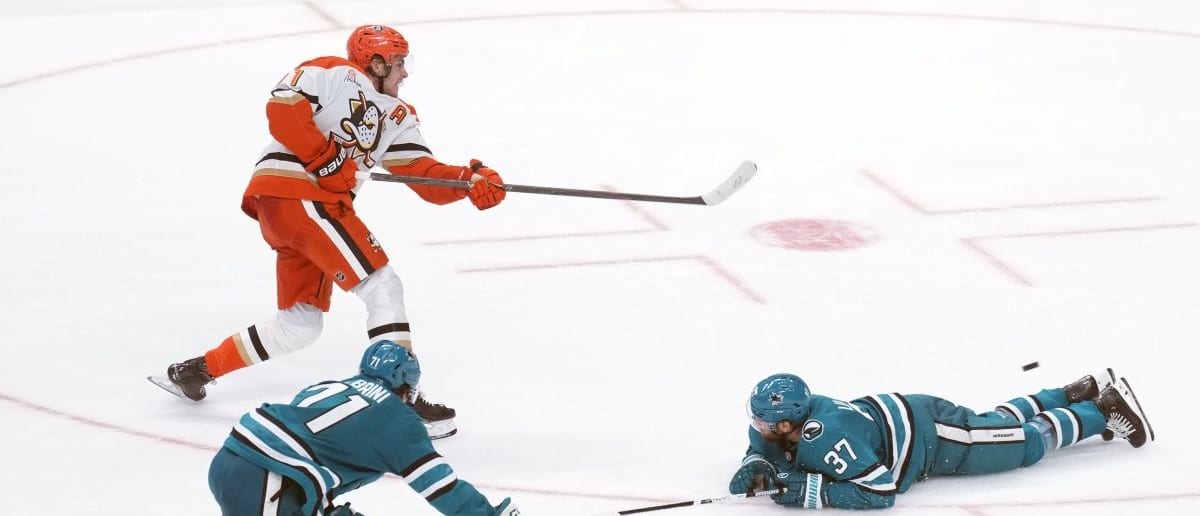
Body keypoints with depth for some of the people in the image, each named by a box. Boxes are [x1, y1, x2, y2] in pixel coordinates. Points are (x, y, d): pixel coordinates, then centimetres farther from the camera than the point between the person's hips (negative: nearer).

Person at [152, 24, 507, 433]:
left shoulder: (396, 117, 20)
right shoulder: (335, 74, -3)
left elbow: (426, 177, 11)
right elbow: (282, 105, -16)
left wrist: (472, 181, -6)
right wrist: (324, 158, -18)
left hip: (323, 207, 10)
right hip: (292, 194, -10)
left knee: (300, 323, 16)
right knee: (382, 288, -13)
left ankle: (198, 369, 28)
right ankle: (403, 397, -17)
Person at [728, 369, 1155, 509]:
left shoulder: (826, 437, -39)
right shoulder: (772, 430, -16)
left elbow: (880, 491, -40)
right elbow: (762, 452, 7)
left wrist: (812, 491, -40)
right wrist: (755, 468, -18)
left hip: (933, 437, -8)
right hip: (901, 414, 8)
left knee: (1029, 441, 11)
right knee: (1001, 424, 28)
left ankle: (1105, 409, 26)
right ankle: (1080, 394, 43)